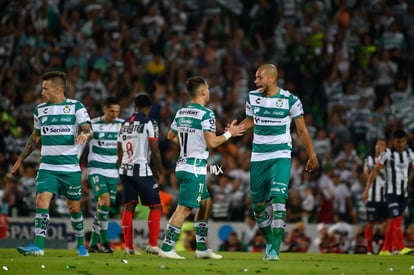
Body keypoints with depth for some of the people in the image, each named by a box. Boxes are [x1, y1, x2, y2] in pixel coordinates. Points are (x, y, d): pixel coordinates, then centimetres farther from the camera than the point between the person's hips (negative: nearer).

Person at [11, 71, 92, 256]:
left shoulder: (76, 107, -3)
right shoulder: (40, 110, 9)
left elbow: (88, 130, -8)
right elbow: (35, 137, 20)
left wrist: (84, 135, -33)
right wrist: (20, 160, 21)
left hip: (71, 168, -2)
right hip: (47, 167, 2)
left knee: (74, 207, 7)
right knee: (42, 200, -17)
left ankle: (81, 244, 27)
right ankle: (38, 246, -23)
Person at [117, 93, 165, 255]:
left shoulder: (125, 125, 13)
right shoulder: (149, 124, -7)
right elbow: (154, 151, -9)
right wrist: (160, 172, 2)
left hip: (125, 170, 6)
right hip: (142, 170, -6)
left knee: (128, 207, 9)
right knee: (155, 206, 3)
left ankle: (128, 246, 8)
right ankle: (152, 244, -4)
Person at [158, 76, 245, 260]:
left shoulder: (181, 113, 11)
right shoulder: (206, 114, -13)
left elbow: (171, 136, 23)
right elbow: (212, 142, -19)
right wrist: (229, 133, -5)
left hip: (182, 166, 9)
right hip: (195, 169, -9)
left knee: (206, 203, 18)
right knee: (184, 208, -8)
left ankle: (201, 248, 19)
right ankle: (166, 248, -10)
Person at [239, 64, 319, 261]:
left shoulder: (290, 100, -8)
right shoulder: (252, 97, 3)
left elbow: (302, 130, 1)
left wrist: (312, 157, 6)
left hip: (281, 156, -5)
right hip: (258, 157, 5)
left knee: (278, 200, -18)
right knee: (258, 204, 9)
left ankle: (274, 250, -19)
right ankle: (270, 242, 28)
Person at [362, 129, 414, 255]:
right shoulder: (387, 154, -6)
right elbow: (375, 171, -6)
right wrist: (367, 189, -11)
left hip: (403, 193, 5)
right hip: (391, 192, -5)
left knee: (392, 221, 8)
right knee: (397, 219, -17)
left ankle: (386, 249, 13)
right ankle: (399, 247, -23)